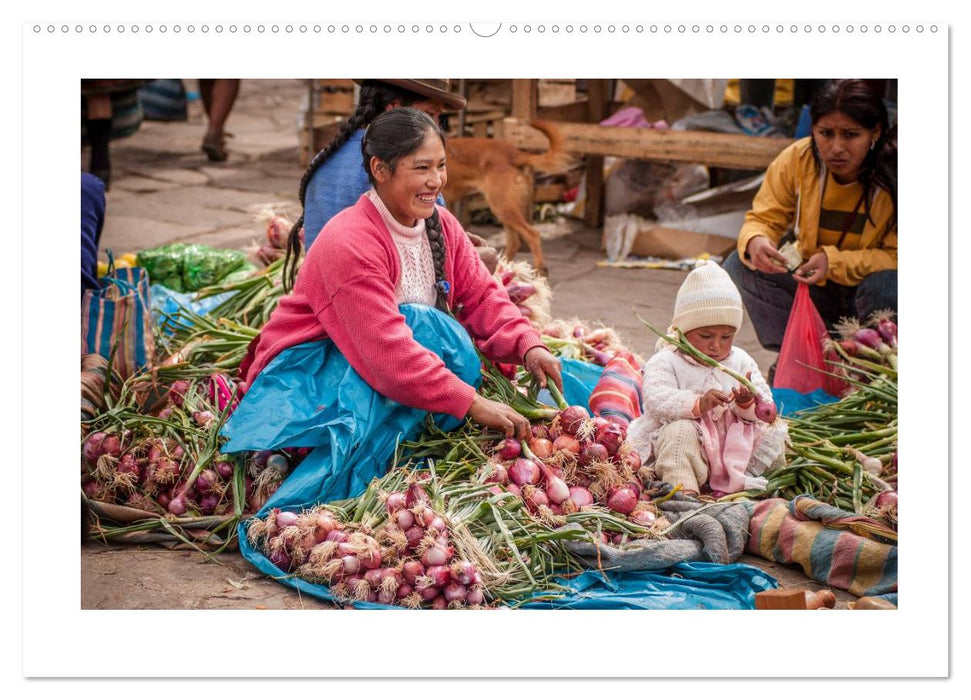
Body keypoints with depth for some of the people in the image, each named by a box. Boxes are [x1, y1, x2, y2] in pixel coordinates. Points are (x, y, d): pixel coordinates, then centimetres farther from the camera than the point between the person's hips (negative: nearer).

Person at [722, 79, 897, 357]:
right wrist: (755, 242, -33)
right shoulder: (797, 159, -12)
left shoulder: (892, 175, -22)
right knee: (740, 265, -15)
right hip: (813, 284, 3)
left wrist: (834, 261, -36)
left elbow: (896, 256, -22)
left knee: (885, 285, -36)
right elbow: (764, 218, -7)